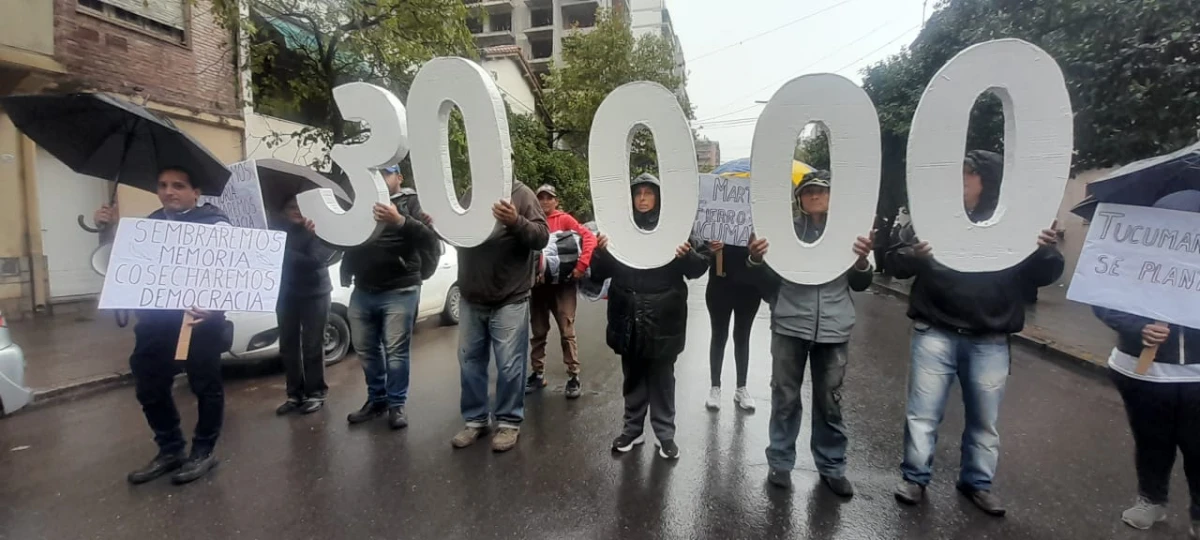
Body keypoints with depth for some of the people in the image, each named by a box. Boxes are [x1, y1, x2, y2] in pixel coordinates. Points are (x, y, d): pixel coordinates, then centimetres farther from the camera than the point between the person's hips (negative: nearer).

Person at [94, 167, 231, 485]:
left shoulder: (213, 223, -5)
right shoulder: (152, 221, 17)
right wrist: (112, 227, 10)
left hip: (199, 318, -7)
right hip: (155, 320, 7)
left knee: (205, 385, 3)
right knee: (149, 387, 12)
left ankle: (203, 452, 18)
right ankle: (170, 450, 29)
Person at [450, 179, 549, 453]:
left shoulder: (520, 194, -4)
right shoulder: (470, 194, 11)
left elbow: (542, 237, -12)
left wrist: (516, 222, -29)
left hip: (509, 299, -5)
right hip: (471, 299, 5)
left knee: (509, 366, 1)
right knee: (470, 361, 12)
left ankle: (509, 422, 17)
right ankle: (476, 420, 26)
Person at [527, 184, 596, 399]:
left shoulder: (564, 219, 0)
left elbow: (589, 238, -9)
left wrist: (581, 265, -20)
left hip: (562, 283, -3)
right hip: (538, 283, 3)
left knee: (567, 332, -1)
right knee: (538, 333, 12)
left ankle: (573, 377, 7)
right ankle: (538, 374, 24)